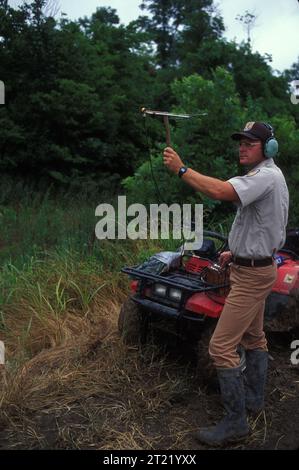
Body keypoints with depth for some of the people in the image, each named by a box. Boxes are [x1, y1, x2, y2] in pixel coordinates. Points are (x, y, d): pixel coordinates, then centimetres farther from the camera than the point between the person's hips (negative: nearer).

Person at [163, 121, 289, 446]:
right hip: (256, 266, 11)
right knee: (253, 337, 22)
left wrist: (181, 169, -28)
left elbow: (220, 191, -37)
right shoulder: (268, 176, 14)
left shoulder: (266, 176, -19)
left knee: (222, 347, -9)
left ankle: (235, 422, 2)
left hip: (252, 274, -11)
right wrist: (237, 251, 16)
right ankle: (253, 399, 38)